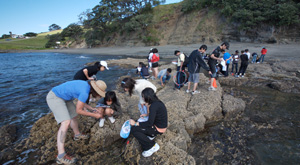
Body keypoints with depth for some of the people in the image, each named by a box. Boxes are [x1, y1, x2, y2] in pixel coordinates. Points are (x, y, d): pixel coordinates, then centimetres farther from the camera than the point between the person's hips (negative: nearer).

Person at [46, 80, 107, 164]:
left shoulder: (86, 85, 2)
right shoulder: (85, 93, -27)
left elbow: (80, 101, 15)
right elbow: (78, 110, -17)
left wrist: (92, 109, 11)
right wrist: (94, 115, -9)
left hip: (62, 97, 10)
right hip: (54, 97, -10)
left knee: (73, 116, 20)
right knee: (66, 123, -20)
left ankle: (77, 135, 46)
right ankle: (61, 156, -14)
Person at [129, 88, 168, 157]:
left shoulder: (153, 106, -27)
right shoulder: (157, 102, 0)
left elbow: (149, 124, -24)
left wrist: (135, 123, -16)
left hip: (159, 129, -9)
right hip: (160, 125, 9)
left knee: (133, 129, -13)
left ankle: (152, 146, -4)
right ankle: (150, 135, 11)